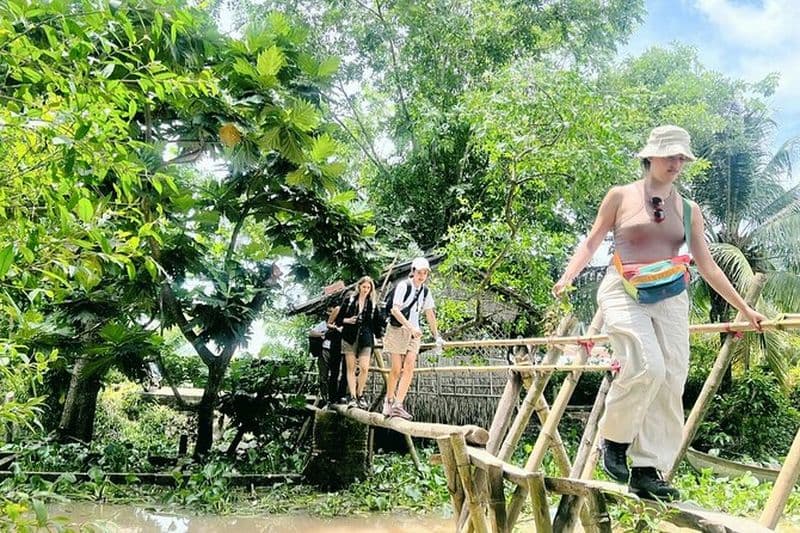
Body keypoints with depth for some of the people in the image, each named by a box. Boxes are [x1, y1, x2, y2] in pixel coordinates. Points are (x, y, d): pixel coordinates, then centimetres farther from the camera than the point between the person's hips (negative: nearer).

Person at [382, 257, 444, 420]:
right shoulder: (404, 286, -8)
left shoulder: (425, 291, 11)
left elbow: (430, 315, 18)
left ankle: (398, 405, -12)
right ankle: (388, 401, 16)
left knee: (409, 367, -10)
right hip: (397, 329, -5)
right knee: (396, 368, -4)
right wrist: (410, 327, -26)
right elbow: (395, 310, -17)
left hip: (414, 333, 5)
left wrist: (437, 336, 16)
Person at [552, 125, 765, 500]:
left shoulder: (689, 210, 15)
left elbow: (707, 265, 18)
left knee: (670, 382, -3)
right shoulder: (621, 196, 7)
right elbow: (592, 241, 8)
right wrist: (568, 275, -9)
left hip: (671, 299, 4)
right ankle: (614, 438, -1)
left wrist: (743, 307, 17)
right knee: (647, 366, -25)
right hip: (624, 293, -4)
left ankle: (647, 471, 7)